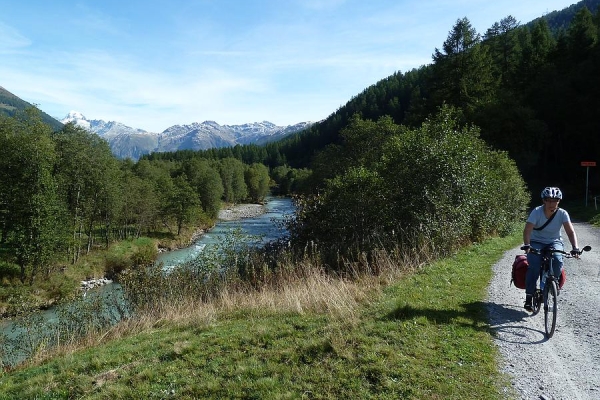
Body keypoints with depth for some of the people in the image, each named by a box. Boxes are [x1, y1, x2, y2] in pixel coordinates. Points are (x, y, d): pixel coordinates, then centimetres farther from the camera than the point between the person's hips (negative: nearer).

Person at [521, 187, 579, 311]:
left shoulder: (562, 213, -12)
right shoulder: (537, 211, -18)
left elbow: (570, 232, -19)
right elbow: (527, 230, -28)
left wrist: (575, 247, -35)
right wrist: (526, 245, -44)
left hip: (554, 242, 2)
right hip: (537, 242, -1)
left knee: (558, 261, -29)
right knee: (534, 266, -23)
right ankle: (529, 296, -13)